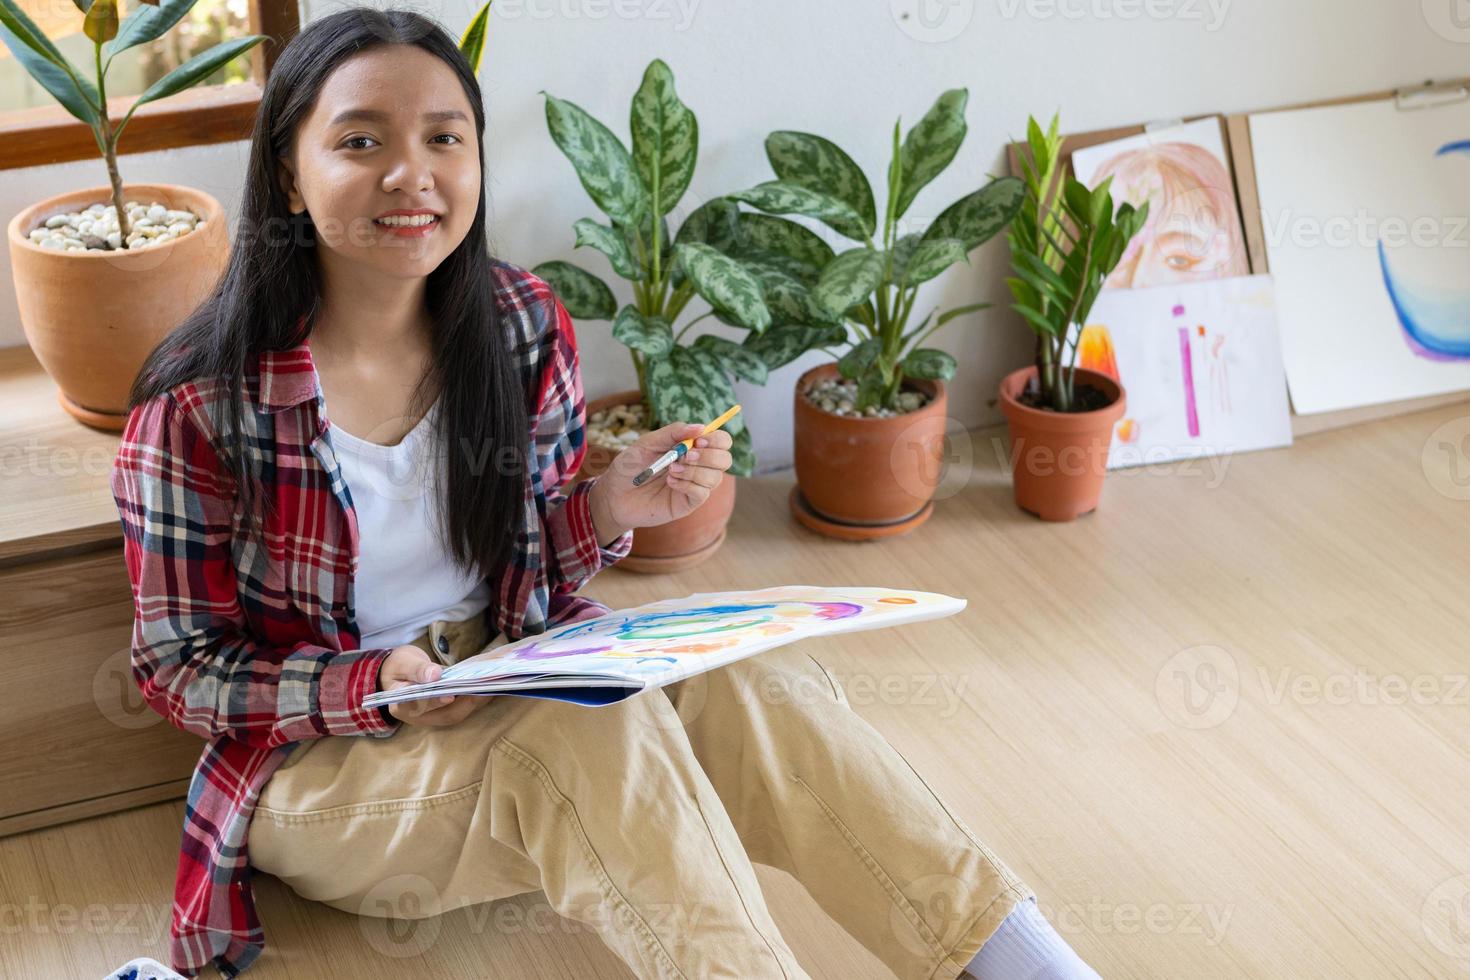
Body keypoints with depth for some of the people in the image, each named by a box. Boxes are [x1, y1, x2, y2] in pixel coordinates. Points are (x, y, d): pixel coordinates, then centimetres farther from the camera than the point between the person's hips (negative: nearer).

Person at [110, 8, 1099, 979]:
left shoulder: (526, 326, -4)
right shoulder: (200, 403, -16)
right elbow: (178, 666, -9)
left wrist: (608, 509, -14)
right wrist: (373, 689, -26)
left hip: (520, 684, 5)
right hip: (322, 761, -4)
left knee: (754, 682, -23)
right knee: (596, 732, -34)